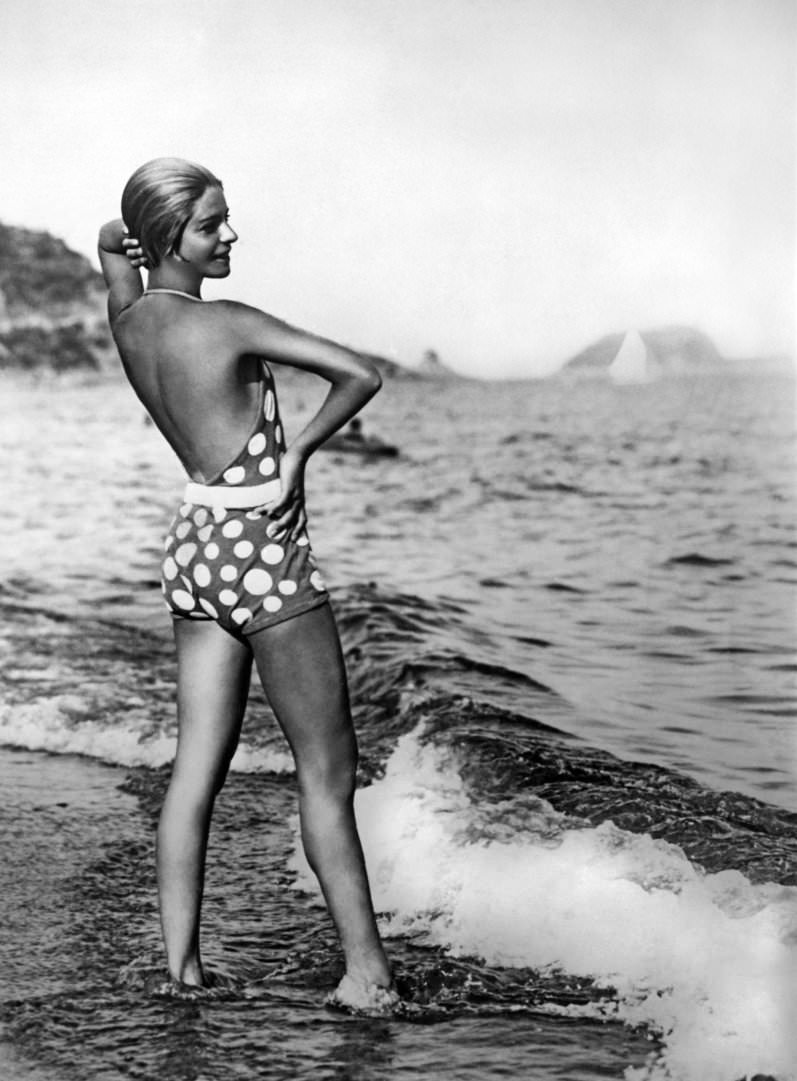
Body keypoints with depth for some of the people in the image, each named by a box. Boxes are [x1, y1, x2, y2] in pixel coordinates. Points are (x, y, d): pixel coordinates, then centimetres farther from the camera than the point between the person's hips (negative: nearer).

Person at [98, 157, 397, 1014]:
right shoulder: (229, 325, -17)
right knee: (327, 770, 0)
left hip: (196, 541, 8)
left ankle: (180, 960, 12)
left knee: (196, 765, 9)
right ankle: (366, 967, 5)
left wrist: (129, 231, 1)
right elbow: (360, 376, -22)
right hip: (262, 550, -8)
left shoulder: (129, 318, 4)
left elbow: (110, 237, 25)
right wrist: (298, 453, -8)